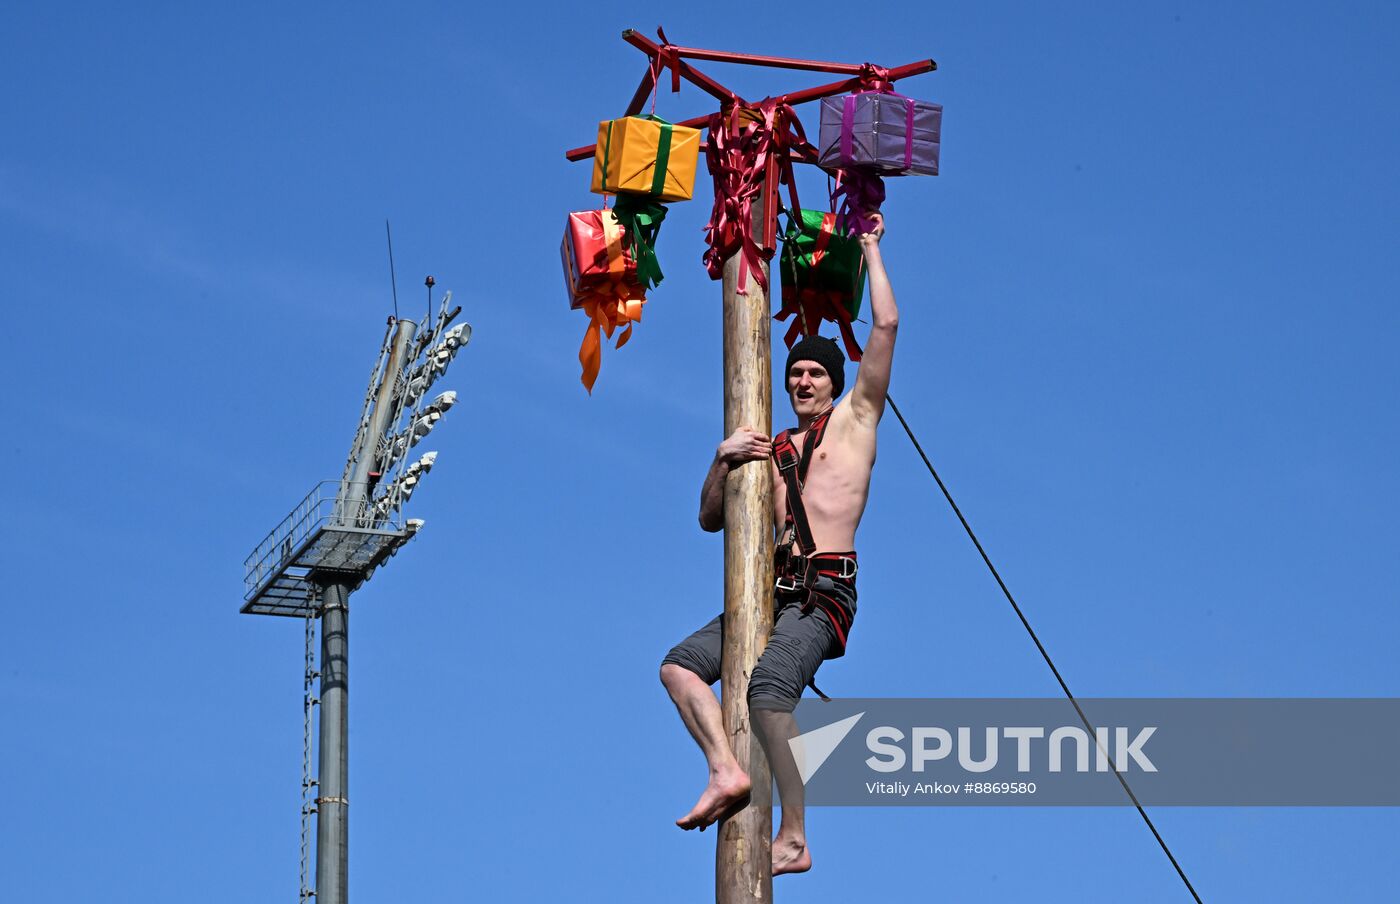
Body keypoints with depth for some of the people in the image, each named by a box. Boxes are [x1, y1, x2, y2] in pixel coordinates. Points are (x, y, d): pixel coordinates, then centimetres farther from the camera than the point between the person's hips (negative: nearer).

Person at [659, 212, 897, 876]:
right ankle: (725, 769, -25)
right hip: (774, 591, 7)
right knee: (679, 664, -9)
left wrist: (870, 249, 14)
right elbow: (710, 519, 24)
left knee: (768, 688, -27)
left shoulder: (854, 420, 11)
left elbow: (886, 325, 4)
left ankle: (794, 839, -27)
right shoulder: (771, 449, 25)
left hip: (825, 591, -7)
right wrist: (723, 460, 6)